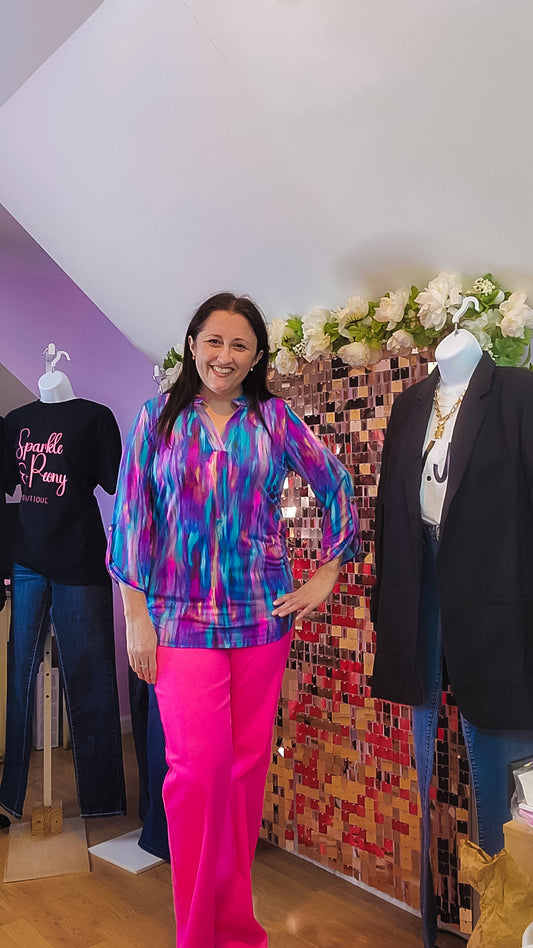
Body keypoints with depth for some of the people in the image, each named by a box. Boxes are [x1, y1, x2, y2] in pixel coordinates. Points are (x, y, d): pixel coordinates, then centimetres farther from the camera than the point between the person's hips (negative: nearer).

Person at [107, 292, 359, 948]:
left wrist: (327, 574, 7)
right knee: (198, 766, -6)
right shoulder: (158, 419, 3)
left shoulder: (274, 419, 5)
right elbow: (132, 518, 1)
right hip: (181, 616, -1)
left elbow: (337, 486, 11)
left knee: (248, 763, 9)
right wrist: (136, 616, -2)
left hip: (262, 613, 2)